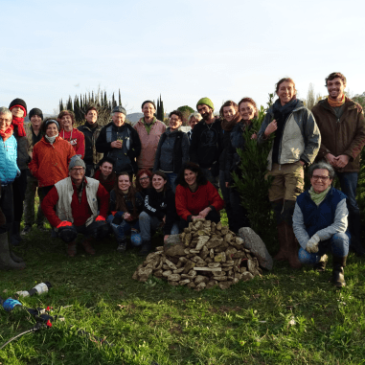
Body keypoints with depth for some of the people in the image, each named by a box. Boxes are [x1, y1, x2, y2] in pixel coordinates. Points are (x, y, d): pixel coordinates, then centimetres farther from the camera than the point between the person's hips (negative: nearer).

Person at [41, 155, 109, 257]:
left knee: (103, 228, -26)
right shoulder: (60, 186, -12)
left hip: (89, 223, 3)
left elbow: (105, 198, 5)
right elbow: (46, 205, -11)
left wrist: (102, 216, -7)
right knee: (66, 233, -36)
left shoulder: (94, 184, -5)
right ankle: (71, 244, 8)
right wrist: (58, 223, -16)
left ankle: (87, 242, 12)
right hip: (69, 223, -2)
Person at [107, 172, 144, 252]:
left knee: (137, 242, -24)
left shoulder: (136, 195, -13)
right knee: (111, 218, -31)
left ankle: (134, 233, 16)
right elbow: (112, 211, -10)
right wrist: (122, 214, -30)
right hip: (122, 222, 1)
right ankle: (122, 242, -11)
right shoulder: (114, 193, -12)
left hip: (135, 223, 0)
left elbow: (141, 212, -6)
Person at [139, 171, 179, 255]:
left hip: (170, 221, -3)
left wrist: (167, 234, -31)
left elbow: (171, 214, -24)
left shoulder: (170, 194, -19)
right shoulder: (150, 192, -8)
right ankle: (146, 243, -15)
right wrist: (162, 216, -25)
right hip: (155, 220, 3)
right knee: (143, 215, -26)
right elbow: (147, 207, -18)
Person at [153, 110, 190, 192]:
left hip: (175, 173, -5)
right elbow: (158, 154, 15)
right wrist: (155, 171, 10)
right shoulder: (164, 135, 11)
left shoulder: (183, 136, -5)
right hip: (162, 172, 5)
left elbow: (185, 157, -8)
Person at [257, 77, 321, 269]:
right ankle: (283, 249, 16)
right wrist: (266, 133, -4)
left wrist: (304, 160, -6)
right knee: (278, 209, 6)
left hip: (294, 166, -4)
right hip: (274, 166, 4)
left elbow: (315, 139, 4)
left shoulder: (303, 112, 5)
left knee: (291, 209, -12)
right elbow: (260, 140, 18)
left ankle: (293, 252, -3)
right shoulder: (271, 113, 16)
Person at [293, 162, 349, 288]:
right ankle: (321, 258, 16)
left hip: (333, 237, -2)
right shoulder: (302, 199, -3)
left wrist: (317, 236, -30)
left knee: (339, 237, -36)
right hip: (312, 239, 2)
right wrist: (306, 243, -20)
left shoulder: (338, 197, -13)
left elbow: (341, 225, -22)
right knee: (304, 257, -26)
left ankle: (338, 270, -7)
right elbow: (297, 226, -3)